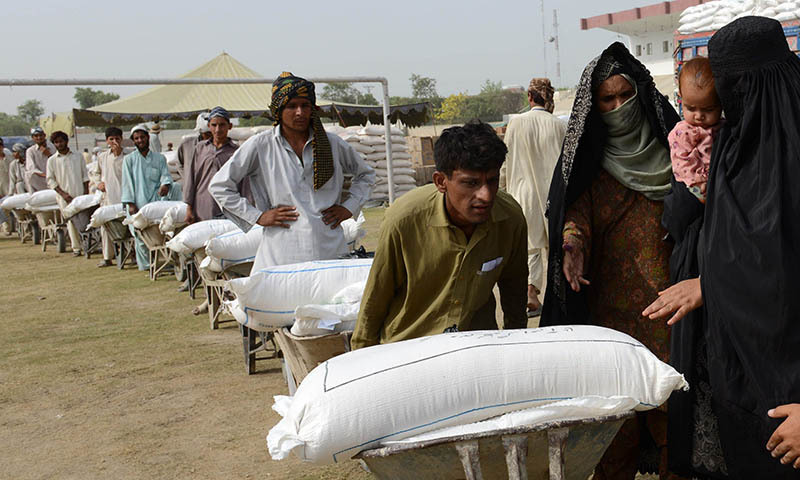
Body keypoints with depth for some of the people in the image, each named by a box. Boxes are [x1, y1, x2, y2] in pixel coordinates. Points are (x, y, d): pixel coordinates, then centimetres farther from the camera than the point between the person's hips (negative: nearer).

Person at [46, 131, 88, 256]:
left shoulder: (78, 156, 9)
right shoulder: (52, 160, 5)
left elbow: (85, 175, 11)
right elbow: (50, 180, 2)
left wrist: (86, 191, 1)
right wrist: (62, 193, -8)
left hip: (80, 194, 1)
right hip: (65, 196, -1)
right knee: (71, 221, -4)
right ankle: (76, 248, 1)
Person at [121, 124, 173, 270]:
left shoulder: (159, 158, 16)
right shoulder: (129, 159, 11)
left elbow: (165, 174, 7)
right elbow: (127, 182, 5)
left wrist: (165, 184, -18)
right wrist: (131, 203, -5)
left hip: (155, 202, 1)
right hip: (138, 204, -1)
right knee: (141, 237, -4)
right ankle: (145, 266, 4)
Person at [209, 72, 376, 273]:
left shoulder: (332, 143, 11)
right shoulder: (261, 145, 4)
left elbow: (366, 174, 27)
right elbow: (219, 186, 8)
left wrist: (349, 207, 12)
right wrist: (257, 216, 2)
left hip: (330, 249, 2)